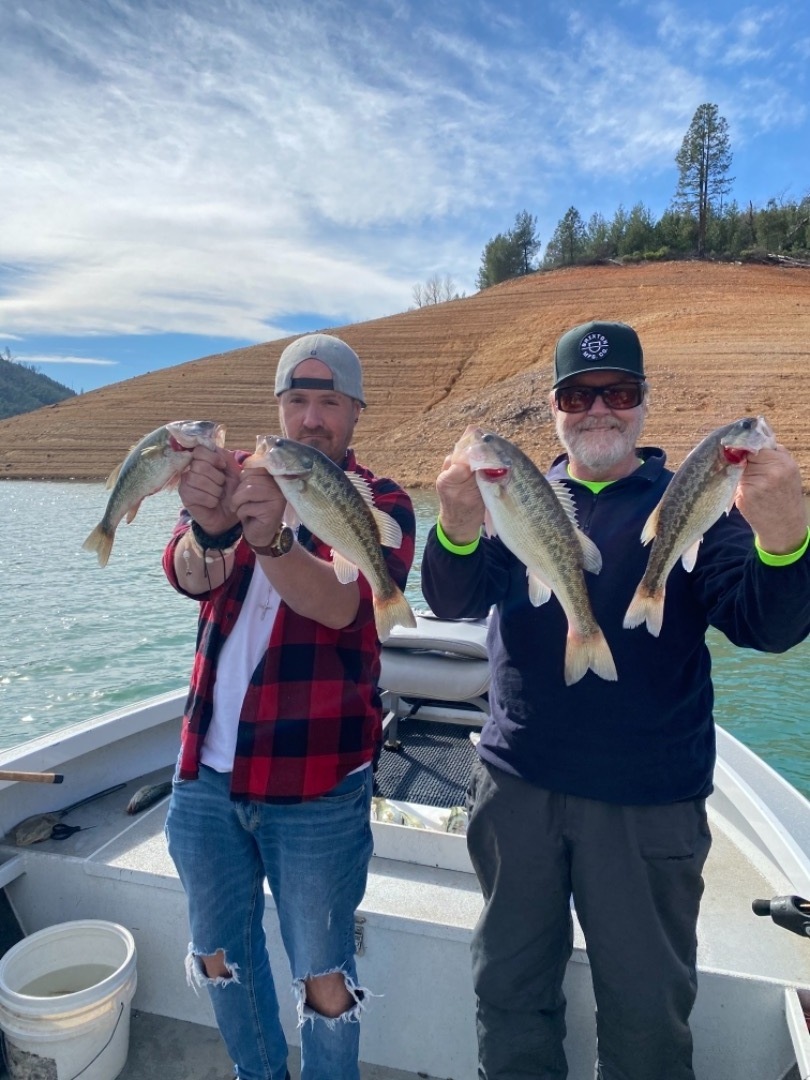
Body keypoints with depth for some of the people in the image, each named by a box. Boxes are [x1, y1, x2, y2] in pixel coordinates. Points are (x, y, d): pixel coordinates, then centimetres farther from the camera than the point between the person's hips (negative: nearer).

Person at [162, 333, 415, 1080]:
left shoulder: (381, 503, -7)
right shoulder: (239, 477, 3)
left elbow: (342, 602, -26)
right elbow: (188, 576, -16)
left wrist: (271, 538, -45)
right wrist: (208, 530, -38)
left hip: (317, 785, -4)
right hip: (206, 772, 4)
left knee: (323, 978, 11)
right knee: (220, 954, 22)